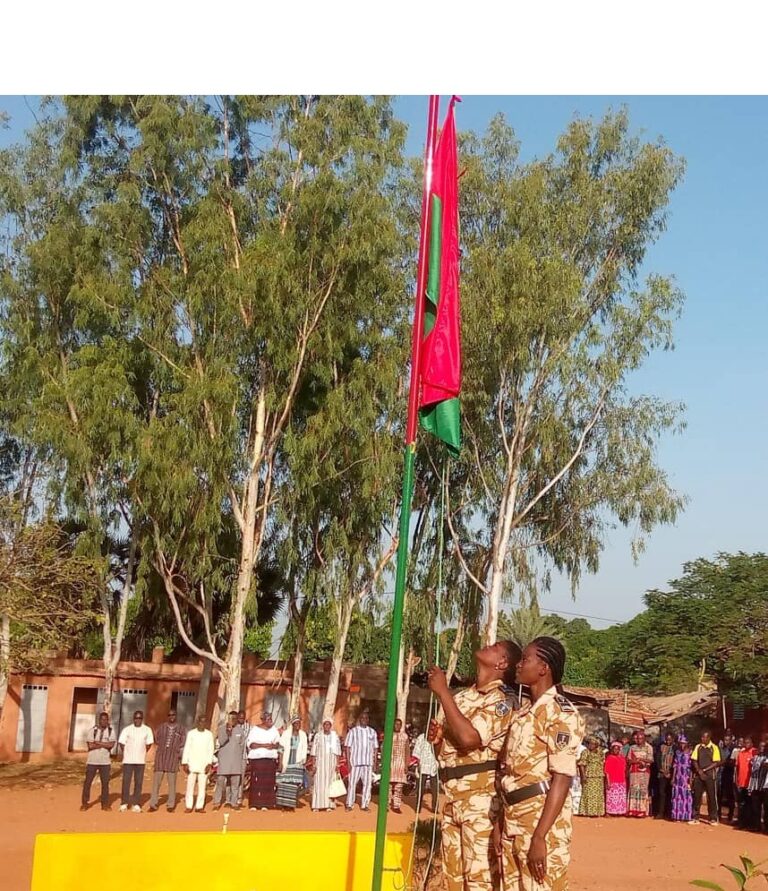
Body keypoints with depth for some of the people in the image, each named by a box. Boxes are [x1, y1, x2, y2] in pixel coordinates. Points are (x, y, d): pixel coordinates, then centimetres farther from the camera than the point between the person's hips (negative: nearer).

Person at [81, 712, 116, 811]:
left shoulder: (111, 731, 3)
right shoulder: (92, 730, -1)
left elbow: (111, 745, -11)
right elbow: (90, 746, -11)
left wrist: (97, 743, -12)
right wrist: (104, 745, -11)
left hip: (105, 762, 1)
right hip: (92, 761, -1)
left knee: (105, 783, 3)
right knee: (88, 782, 1)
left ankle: (105, 804, 12)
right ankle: (84, 803, 10)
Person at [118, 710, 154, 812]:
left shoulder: (147, 730, 3)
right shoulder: (127, 729, -1)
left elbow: (149, 744, 11)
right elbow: (121, 743, 2)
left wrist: (143, 753, 5)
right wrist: (125, 754, 2)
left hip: (140, 761, 1)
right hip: (128, 760, -1)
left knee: (139, 782, 3)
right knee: (126, 781, -1)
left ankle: (136, 804, 9)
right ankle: (124, 803, 7)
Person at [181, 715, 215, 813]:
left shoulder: (209, 734, 7)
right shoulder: (191, 733, 3)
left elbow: (211, 750, 6)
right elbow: (186, 749, 1)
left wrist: (209, 763, -4)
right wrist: (185, 763, -6)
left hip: (204, 765, 1)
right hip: (192, 764, -1)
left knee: (202, 786, -1)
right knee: (190, 786, -2)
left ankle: (199, 806, 3)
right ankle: (189, 806, 3)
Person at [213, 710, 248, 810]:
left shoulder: (240, 729, 7)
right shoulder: (222, 728, -1)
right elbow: (221, 742, -11)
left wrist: (240, 755, 10)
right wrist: (227, 731, -22)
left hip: (236, 760, 2)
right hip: (224, 758, -2)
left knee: (235, 782, 4)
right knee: (220, 781, -5)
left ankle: (234, 802, 9)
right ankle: (217, 802, 1)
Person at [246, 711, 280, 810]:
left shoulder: (274, 730, 12)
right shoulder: (255, 729, 0)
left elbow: (278, 743, 13)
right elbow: (250, 744, -7)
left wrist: (274, 746, -10)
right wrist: (263, 745, -17)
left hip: (271, 759, 3)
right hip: (257, 758, -3)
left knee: (268, 782, -2)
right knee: (256, 781, -6)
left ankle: (265, 804, 2)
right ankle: (254, 805, -2)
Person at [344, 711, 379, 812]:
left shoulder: (372, 732, 11)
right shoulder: (353, 731, 2)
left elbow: (375, 748, 13)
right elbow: (347, 747, 0)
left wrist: (375, 762, 6)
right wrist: (348, 762, -7)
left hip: (368, 763, 3)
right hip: (355, 762, -3)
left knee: (367, 783, 2)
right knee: (352, 783, -2)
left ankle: (364, 805, 10)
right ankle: (349, 804, 6)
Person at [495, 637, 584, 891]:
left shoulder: (561, 713, -12)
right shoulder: (523, 714, 15)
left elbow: (561, 780, -17)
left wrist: (539, 837, -20)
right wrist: (501, 822, 14)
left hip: (543, 825, -8)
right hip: (513, 825, 8)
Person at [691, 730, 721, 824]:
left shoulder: (714, 748, -2)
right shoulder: (697, 747, 9)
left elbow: (717, 763, -7)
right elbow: (694, 761, 7)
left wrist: (705, 770, -11)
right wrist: (699, 771, -8)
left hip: (709, 775, -3)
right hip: (698, 775, 3)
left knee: (711, 796, -1)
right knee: (696, 795, 4)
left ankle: (713, 818, 6)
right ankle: (695, 817, 10)